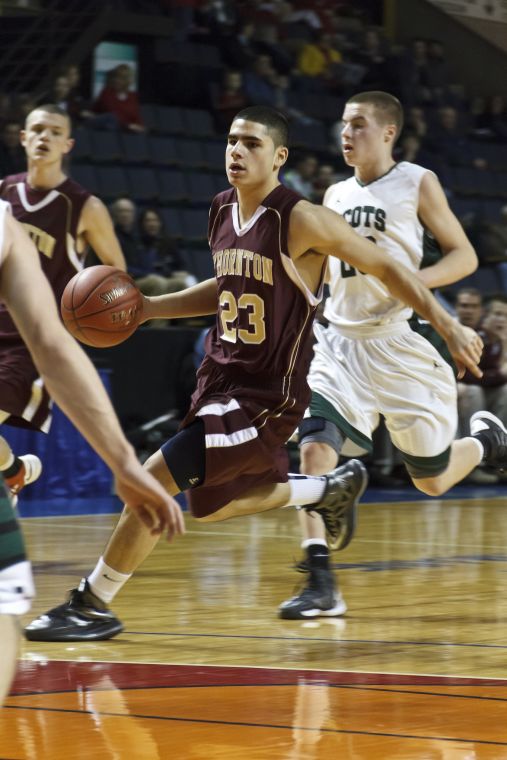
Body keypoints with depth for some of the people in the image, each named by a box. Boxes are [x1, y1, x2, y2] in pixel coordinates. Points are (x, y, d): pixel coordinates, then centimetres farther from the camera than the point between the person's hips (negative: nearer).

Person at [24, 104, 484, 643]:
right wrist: (147, 308, 11)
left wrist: (450, 328, -11)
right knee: (210, 506, 22)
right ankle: (331, 488, 42)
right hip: (221, 376, 9)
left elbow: (386, 268, -11)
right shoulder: (222, 212, 4)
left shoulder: (301, 221, -19)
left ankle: (92, 604, -1)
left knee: (156, 478, -15)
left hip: (267, 394, -9)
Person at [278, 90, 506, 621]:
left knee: (432, 481, 7)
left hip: (399, 343, -4)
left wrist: (414, 280, -21)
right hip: (340, 341, 4)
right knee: (314, 446, -20)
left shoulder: (417, 184, -4)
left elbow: (464, 256, -4)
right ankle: (321, 584, -21)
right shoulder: (336, 196, 11)